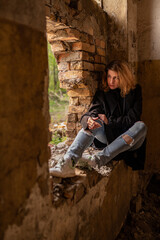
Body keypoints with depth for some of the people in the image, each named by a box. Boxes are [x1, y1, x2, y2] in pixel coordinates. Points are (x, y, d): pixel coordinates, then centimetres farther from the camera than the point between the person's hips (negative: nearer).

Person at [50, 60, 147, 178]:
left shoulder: (135, 91, 3)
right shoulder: (102, 93, 6)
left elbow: (132, 119, -4)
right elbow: (90, 113, -8)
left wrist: (109, 121, -9)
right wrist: (88, 120, -32)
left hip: (128, 139, 0)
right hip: (108, 136, 1)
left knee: (141, 126, -32)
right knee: (93, 123, -28)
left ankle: (99, 159, -41)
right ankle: (68, 163, -46)